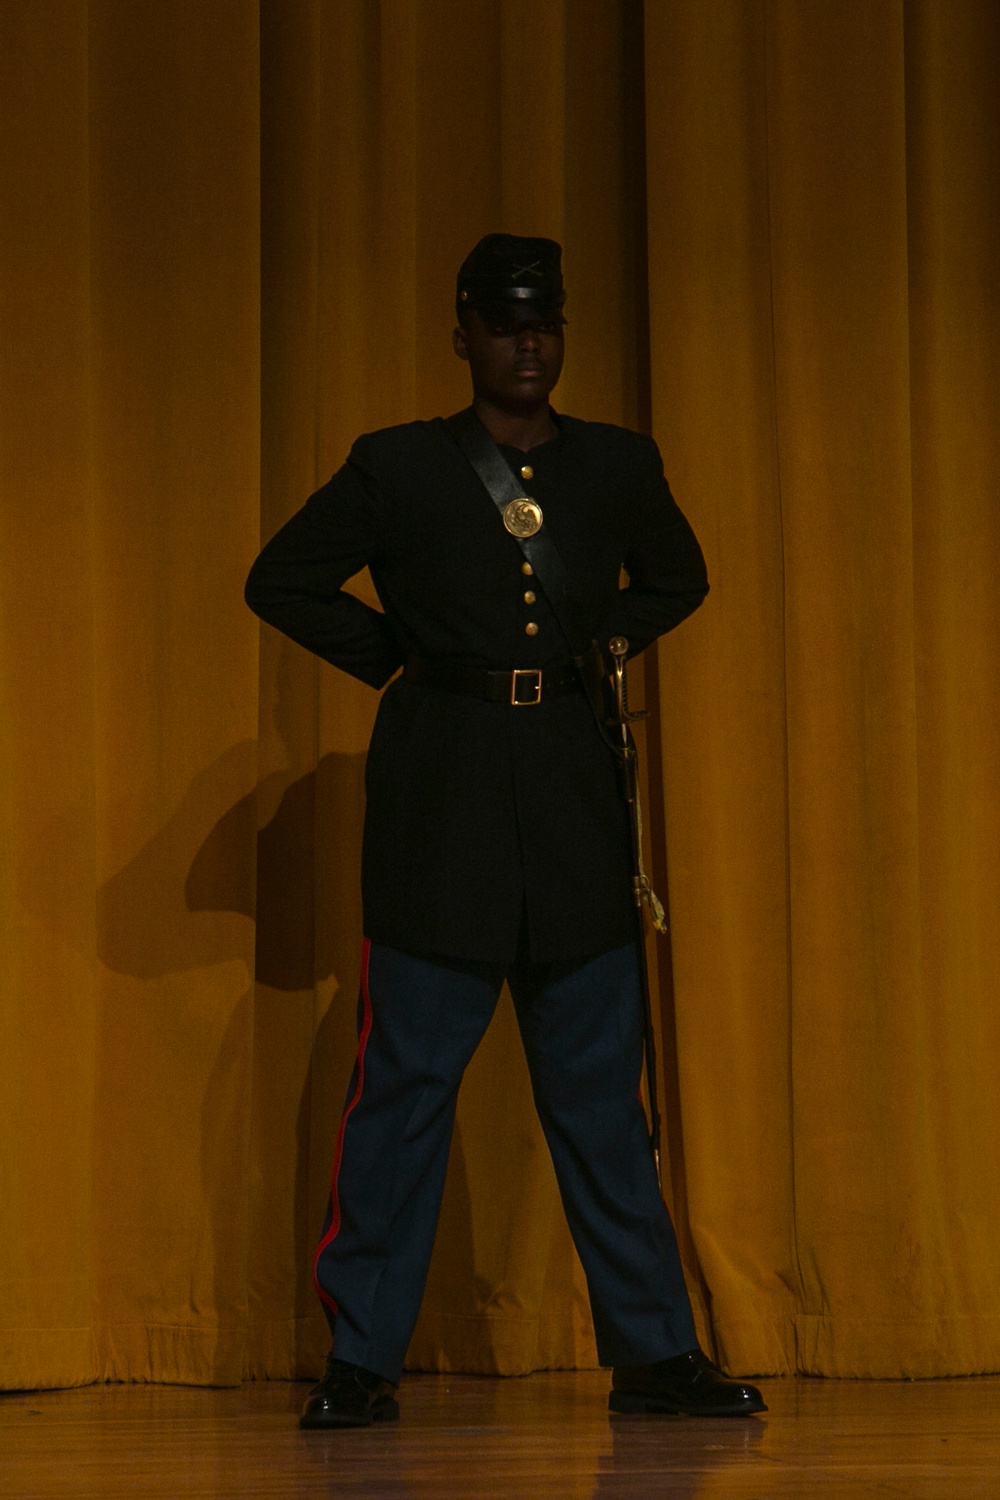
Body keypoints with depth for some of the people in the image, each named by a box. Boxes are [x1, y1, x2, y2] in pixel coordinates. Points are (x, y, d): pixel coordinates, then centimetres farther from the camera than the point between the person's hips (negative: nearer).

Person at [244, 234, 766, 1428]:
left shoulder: (620, 465, 9)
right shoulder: (398, 468, 2)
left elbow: (678, 578, 25)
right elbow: (281, 580, 9)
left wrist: (603, 645, 9)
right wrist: (394, 658, 2)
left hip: (575, 805, 3)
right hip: (441, 807, -2)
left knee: (598, 1085, 5)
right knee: (405, 1082, -2)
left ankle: (653, 1352, 10)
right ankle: (361, 1359, 5)